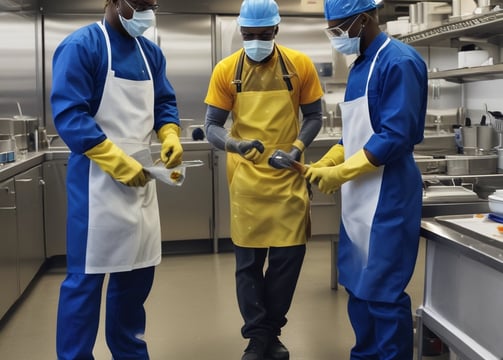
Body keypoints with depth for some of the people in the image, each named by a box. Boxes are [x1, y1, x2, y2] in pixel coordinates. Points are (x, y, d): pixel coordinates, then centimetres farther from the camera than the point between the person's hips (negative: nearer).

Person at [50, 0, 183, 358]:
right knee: (86, 278, 0)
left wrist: (170, 136, -7)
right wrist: (119, 163, -21)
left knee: (137, 272, 15)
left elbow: (165, 103, 15)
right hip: (97, 181, -7)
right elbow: (68, 114, -17)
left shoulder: (151, 52, 12)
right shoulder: (80, 46, -10)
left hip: (141, 178, 7)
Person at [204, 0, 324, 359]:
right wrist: (235, 144, -24)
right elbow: (212, 126, -2)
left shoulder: (300, 65, -2)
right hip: (246, 178, 0)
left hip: (289, 176, 1)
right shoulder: (226, 70, -3)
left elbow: (313, 117, 5)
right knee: (249, 262, 6)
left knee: (288, 257, 5)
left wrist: (297, 149, -13)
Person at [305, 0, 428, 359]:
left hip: (387, 195, -9)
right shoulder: (360, 66, 15)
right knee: (358, 287, 15)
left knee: (383, 293, -1)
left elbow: (397, 137, -20)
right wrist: (324, 164, 8)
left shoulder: (399, 61, -14)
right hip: (358, 196, 9)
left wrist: (340, 174, -16)